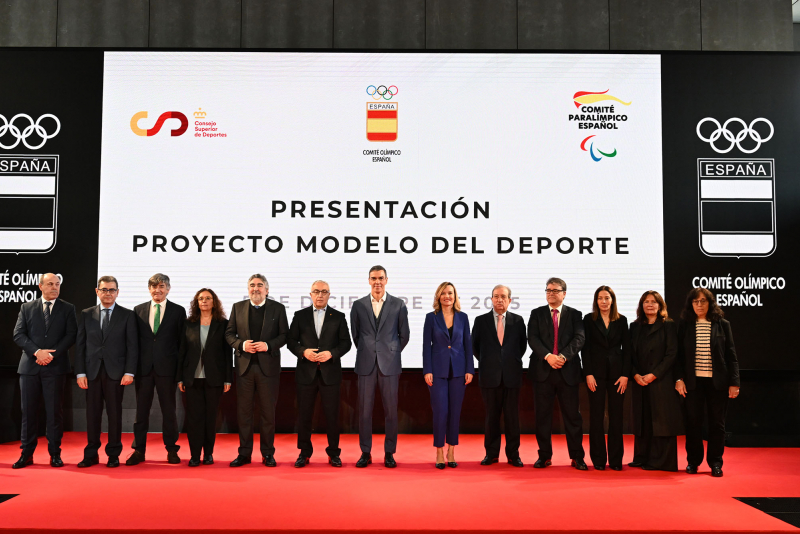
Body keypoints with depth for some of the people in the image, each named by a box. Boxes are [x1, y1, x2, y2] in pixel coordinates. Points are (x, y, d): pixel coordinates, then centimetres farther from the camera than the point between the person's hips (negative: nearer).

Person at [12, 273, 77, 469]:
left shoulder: (67, 309, 7)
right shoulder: (27, 308, 10)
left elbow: (71, 335, -1)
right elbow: (18, 334, 2)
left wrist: (52, 354, -12)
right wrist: (37, 352, -12)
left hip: (55, 366, -1)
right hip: (30, 366, 1)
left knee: (55, 411, 1)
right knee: (28, 411, 4)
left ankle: (55, 454, 8)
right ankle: (26, 454, 13)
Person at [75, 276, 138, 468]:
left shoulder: (127, 315, 4)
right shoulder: (86, 314, 10)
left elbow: (132, 345, 0)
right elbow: (80, 345, 7)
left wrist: (129, 372, -9)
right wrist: (80, 372, -1)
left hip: (115, 372, -2)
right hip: (92, 371, 2)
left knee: (114, 413, 4)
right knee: (92, 414, 5)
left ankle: (113, 454, 13)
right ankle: (91, 455, 14)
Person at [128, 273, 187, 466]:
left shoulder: (178, 311, 3)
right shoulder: (138, 310, 9)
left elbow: (182, 341, 2)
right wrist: (132, 366, 2)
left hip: (167, 368, -2)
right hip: (143, 368, 2)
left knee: (169, 410, 5)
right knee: (141, 410, 6)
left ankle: (171, 450, 15)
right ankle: (139, 450, 15)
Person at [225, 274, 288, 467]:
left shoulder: (278, 308, 4)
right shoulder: (238, 307, 8)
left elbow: (284, 335, 2)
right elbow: (229, 333, 8)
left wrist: (268, 345, -14)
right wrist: (241, 344, -11)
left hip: (268, 366, -1)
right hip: (244, 365, 2)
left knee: (268, 411, 4)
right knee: (243, 411, 5)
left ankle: (268, 453, 14)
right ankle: (244, 453, 15)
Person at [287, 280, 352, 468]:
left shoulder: (338, 317, 6)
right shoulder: (300, 315, 7)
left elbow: (346, 343, 2)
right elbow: (291, 341, 6)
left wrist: (331, 353, -14)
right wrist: (303, 352, -12)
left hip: (330, 373, -1)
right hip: (306, 372, 1)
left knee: (332, 414, 2)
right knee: (304, 414, 5)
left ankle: (333, 453, 14)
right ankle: (304, 452, 17)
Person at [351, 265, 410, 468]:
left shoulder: (398, 305, 4)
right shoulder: (358, 305, 6)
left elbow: (404, 335, 10)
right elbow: (355, 334, 13)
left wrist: (392, 353, 10)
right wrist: (366, 353, 12)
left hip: (390, 365, -1)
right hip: (366, 365, 1)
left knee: (391, 410, 2)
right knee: (364, 410, 2)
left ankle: (389, 453, 12)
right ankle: (365, 453, 12)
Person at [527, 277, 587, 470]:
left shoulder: (575, 315, 9)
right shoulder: (537, 314, 9)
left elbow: (578, 339, -4)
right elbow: (532, 338, -3)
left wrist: (563, 356, -19)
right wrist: (548, 356, -17)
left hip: (568, 370, -1)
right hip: (542, 371, 1)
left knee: (572, 415, 2)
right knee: (543, 415, 4)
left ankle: (577, 457, 9)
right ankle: (544, 455, 13)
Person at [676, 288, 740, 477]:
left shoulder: (722, 325, 3)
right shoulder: (685, 326, 4)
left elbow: (731, 355, 3)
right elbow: (679, 355, 5)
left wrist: (734, 382, -2)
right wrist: (679, 378, -6)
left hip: (717, 381, 0)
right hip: (693, 382, 0)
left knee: (717, 423, 5)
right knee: (693, 422, 4)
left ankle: (715, 462, 16)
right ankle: (693, 461, 16)